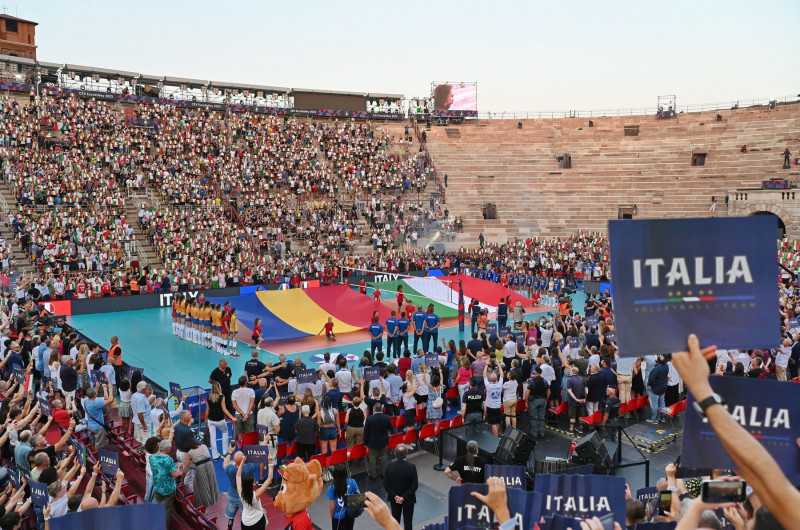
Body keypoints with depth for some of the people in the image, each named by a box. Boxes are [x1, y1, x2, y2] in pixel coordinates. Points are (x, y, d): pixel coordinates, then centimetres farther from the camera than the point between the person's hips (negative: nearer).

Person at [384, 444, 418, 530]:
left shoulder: (390, 466, -18)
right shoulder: (411, 467, -22)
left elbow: (386, 484, -12)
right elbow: (415, 485, -18)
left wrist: (395, 496, -9)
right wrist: (404, 497, -13)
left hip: (394, 499, 2)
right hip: (408, 499, -2)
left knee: (395, 520, 20)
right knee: (408, 520, 15)